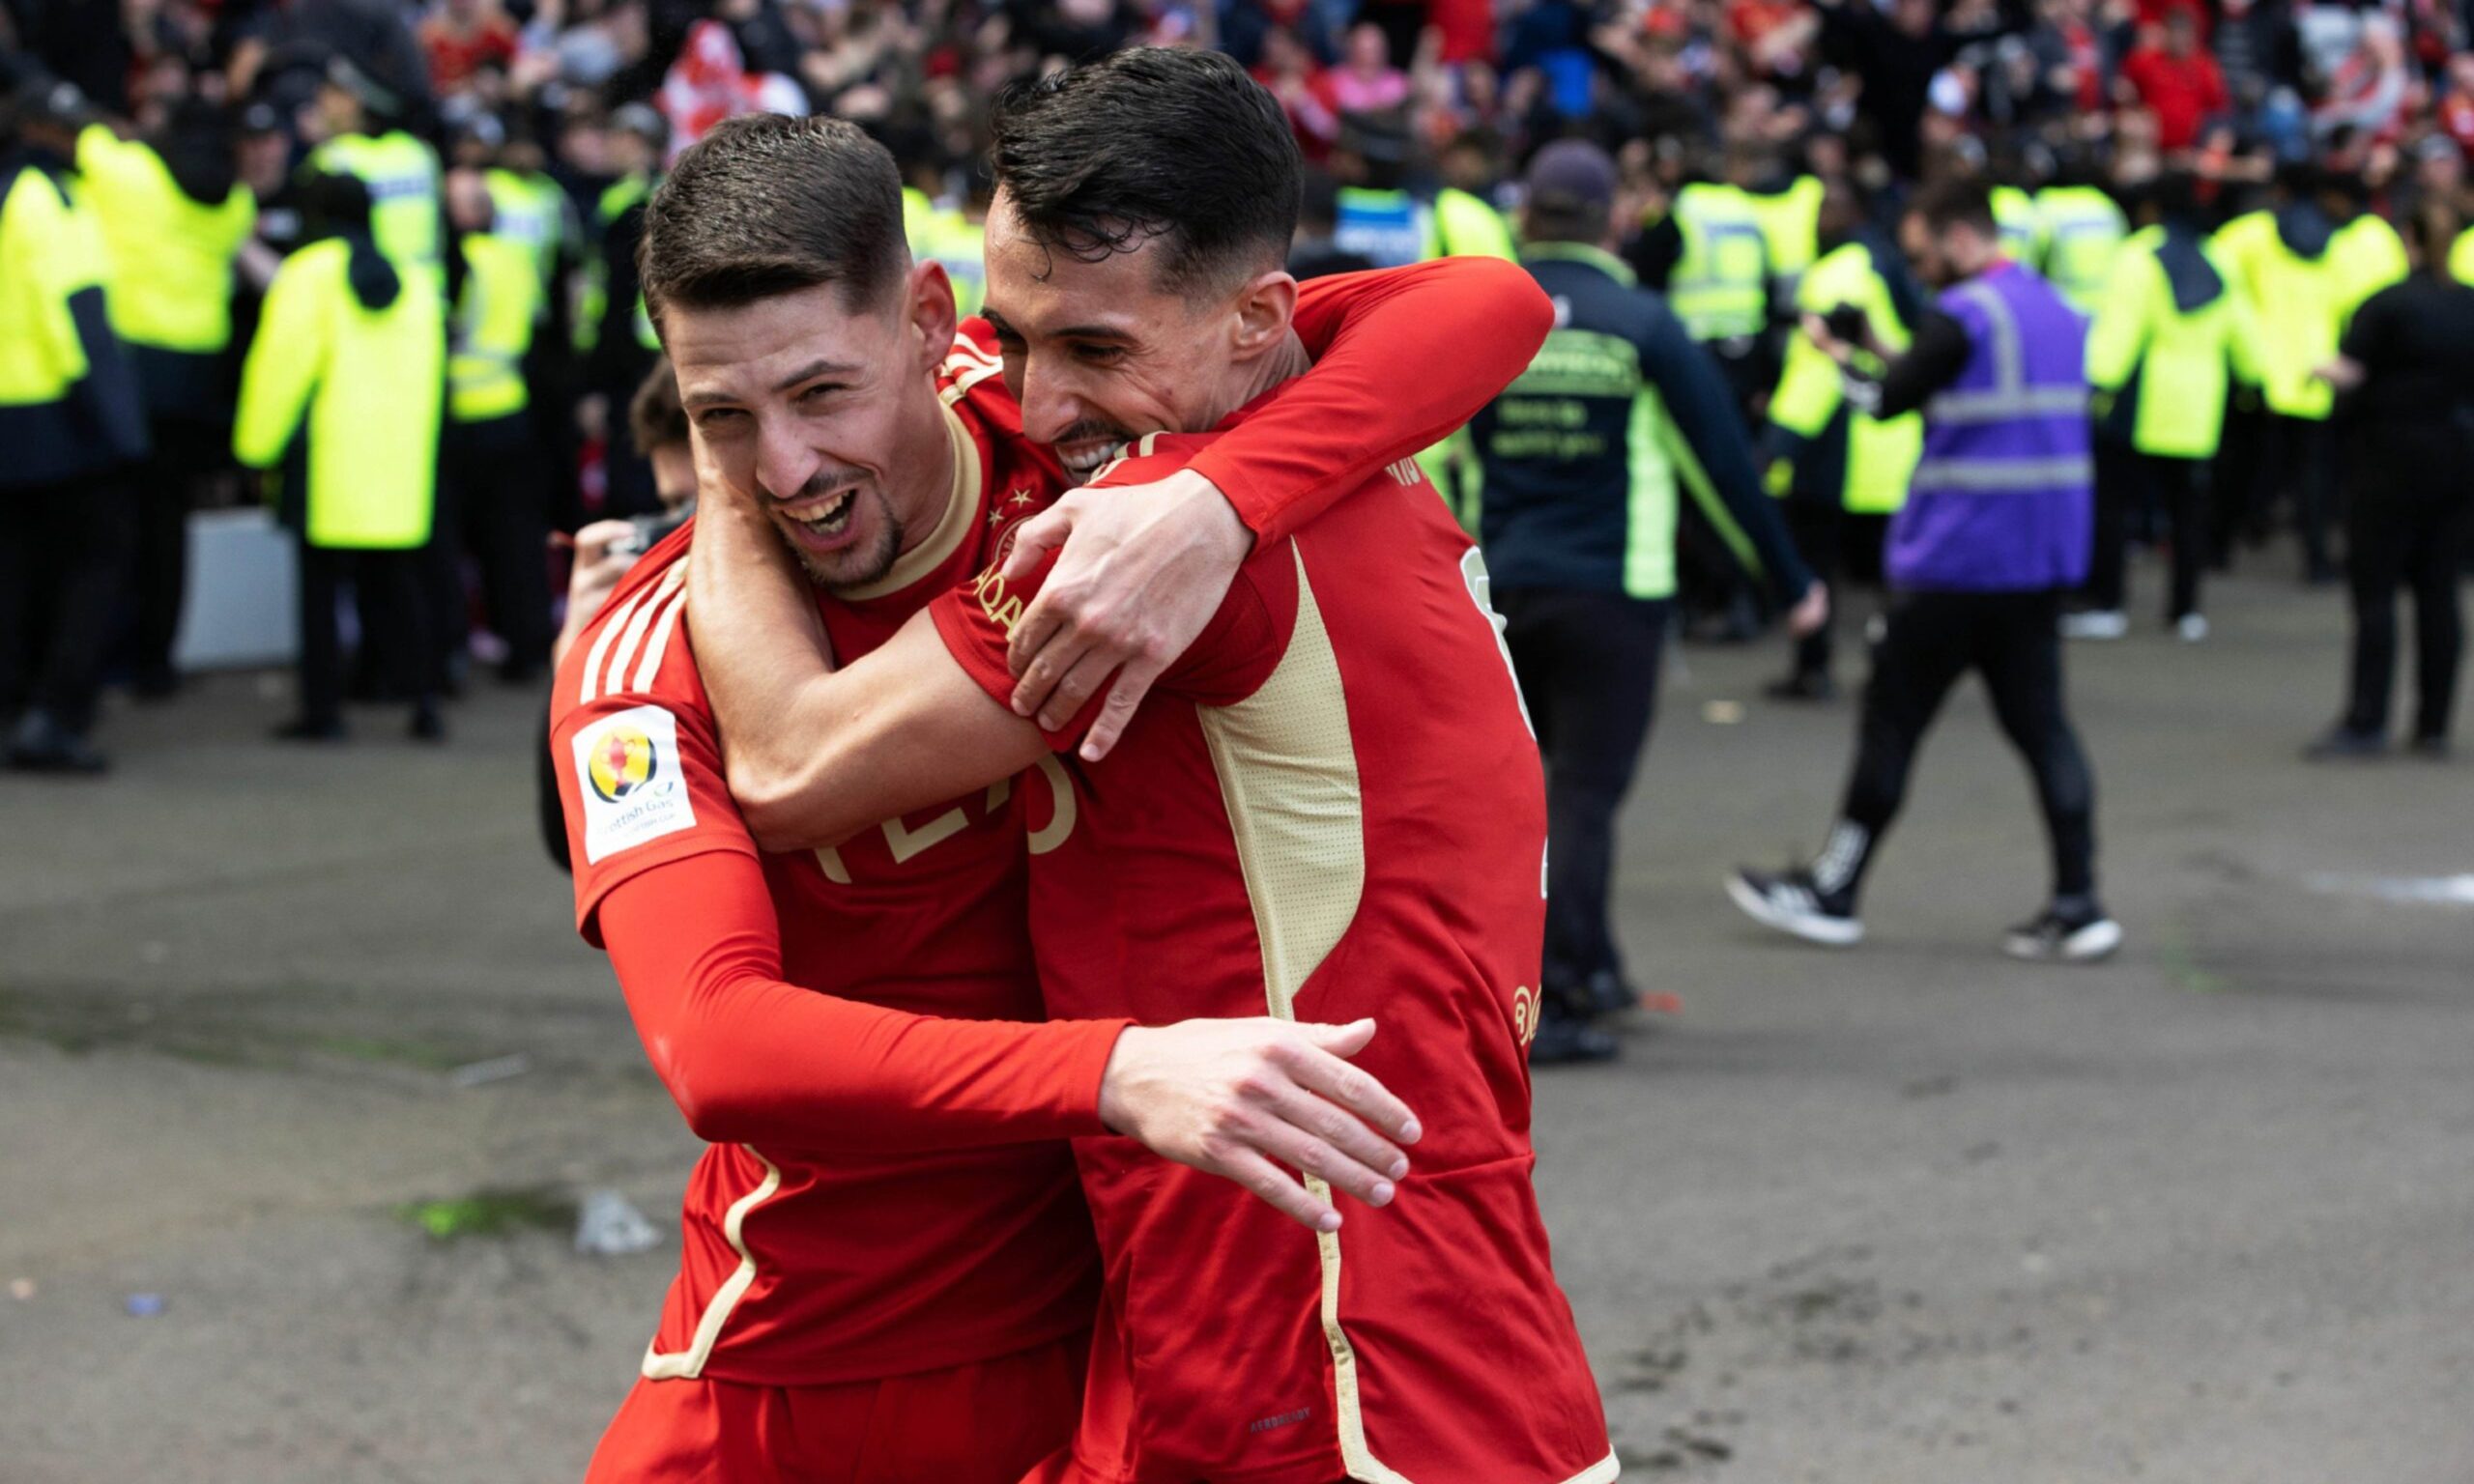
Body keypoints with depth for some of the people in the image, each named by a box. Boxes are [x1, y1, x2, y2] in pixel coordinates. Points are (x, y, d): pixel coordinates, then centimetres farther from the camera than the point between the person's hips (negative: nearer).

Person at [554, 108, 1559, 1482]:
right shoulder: (647, 665, -18)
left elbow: (1482, 305, -19)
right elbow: (716, 1047, -33)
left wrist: (1219, 507, -37)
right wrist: (1115, 1072, -47)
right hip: (800, 1367, -1)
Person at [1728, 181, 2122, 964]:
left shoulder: (1965, 315, -13)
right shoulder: (2057, 310, 14)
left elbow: (1887, 402, -8)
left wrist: (1840, 355, 10)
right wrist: (1883, 354, 16)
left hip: (1958, 557, -8)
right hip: (2043, 561, 8)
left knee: (1891, 719, 3)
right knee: (2039, 722, 7)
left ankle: (1831, 892, 12)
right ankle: (2077, 905, 0)